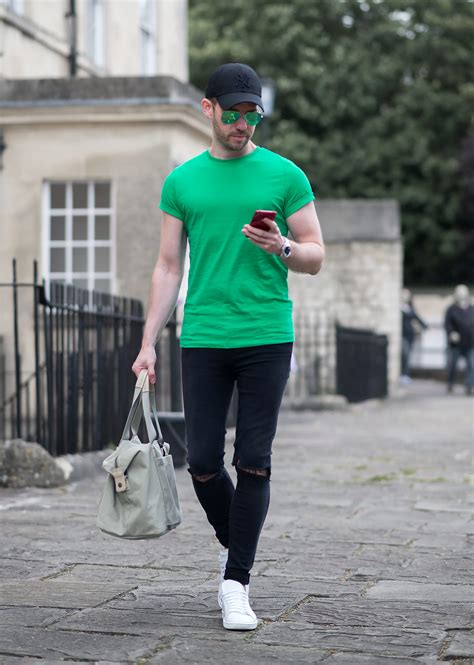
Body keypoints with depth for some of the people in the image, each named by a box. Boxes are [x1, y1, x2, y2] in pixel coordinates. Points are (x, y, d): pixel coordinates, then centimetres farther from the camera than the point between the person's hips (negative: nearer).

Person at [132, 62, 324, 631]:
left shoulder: (284, 175, 5)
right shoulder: (183, 181, 9)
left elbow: (316, 257, 6)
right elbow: (168, 267, 12)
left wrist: (283, 248, -17)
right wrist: (148, 343, 6)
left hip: (267, 338, -1)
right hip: (203, 339, 2)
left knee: (253, 462, -2)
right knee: (203, 462, 1)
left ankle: (235, 583, 5)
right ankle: (231, 541, 29)